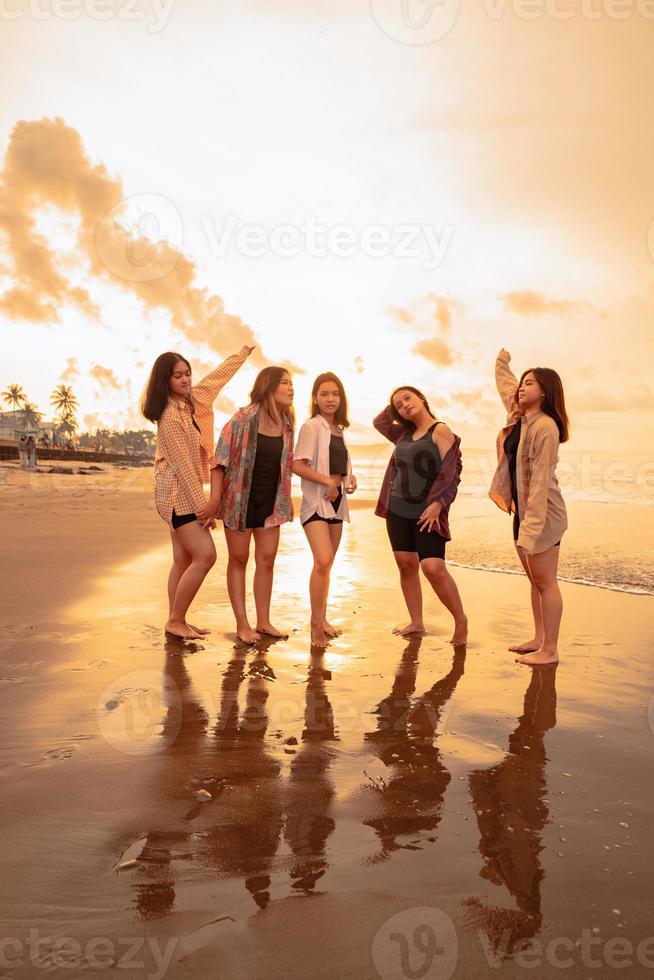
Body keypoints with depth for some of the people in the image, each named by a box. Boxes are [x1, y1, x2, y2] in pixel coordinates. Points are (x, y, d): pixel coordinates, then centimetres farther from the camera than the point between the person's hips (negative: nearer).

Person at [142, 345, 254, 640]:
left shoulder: (192, 399, 7)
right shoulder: (170, 416, -17)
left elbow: (217, 377, 23)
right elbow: (181, 462, -20)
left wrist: (243, 354, 35)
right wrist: (200, 502, -21)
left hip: (186, 492, 9)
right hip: (178, 493, -9)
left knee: (184, 559, 9)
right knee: (205, 555, -12)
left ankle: (176, 622, 15)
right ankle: (175, 621, -2)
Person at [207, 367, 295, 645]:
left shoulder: (286, 424, 3)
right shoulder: (244, 419, -14)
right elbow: (220, 459, -13)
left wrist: (284, 502, 11)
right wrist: (215, 498, -18)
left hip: (270, 502, 5)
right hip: (240, 499, -5)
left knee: (267, 560, 6)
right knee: (239, 560, 5)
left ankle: (263, 622, 17)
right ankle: (242, 624, 13)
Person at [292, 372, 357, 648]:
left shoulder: (339, 429, 14)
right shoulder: (312, 426, -8)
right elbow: (297, 465, -17)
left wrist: (349, 479, 7)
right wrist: (328, 482, -19)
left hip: (336, 500, 8)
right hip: (315, 500, -8)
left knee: (328, 564, 13)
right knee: (322, 561, -19)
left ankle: (322, 618, 25)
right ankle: (316, 625, -8)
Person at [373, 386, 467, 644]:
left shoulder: (441, 431, -5)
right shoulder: (405, 434, 13)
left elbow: (451, 473, -11)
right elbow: (379, 422, 28)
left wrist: (437, 504, -20)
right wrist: (392, 405, 15)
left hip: (426, 513, -7)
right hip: (397, 511, 7)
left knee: (433, 568, -16)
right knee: (406, 565, 8)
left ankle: (461, 620, 0)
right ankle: (416, 623, 19)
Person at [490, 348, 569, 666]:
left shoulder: (545, 427, -17)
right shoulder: (518, 418, 8)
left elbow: (540, 480, -22)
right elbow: (505, 384, 31)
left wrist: (531, 527, -26)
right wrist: (502, 363, 47)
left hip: (542, 512, -9)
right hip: (522, 509, 9)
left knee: (545, 581, -3)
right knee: (534, 579, 14)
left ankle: (550, 650, 4)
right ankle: (538, 639, 23)